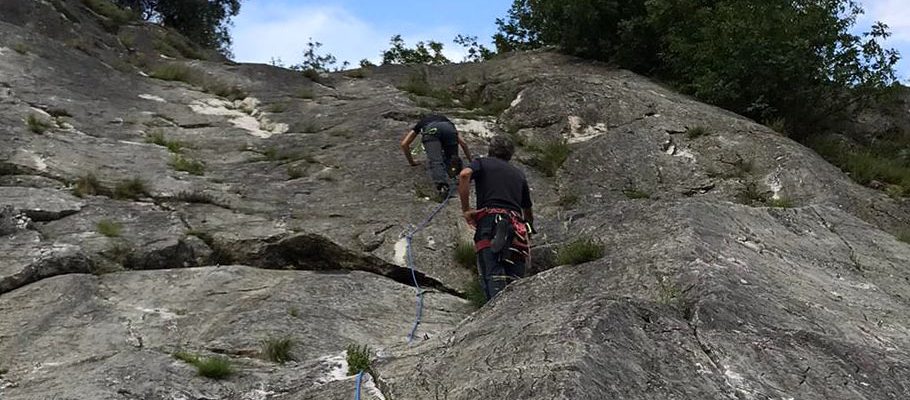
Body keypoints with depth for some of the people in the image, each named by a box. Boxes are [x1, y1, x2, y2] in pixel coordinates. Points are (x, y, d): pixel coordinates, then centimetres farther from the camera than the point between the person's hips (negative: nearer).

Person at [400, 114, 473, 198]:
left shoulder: (420, 124, 43)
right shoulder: (448, 122, 46)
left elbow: (404, 144, 35)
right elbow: (463, 143, 43)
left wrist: (411, 162, 45)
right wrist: (472, 160, 49)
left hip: (431, 130, -2)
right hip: (449, 129, 2)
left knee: (434, 161, -14)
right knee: (451, 158, 19)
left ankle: (443, 185, -42)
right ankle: (453, 162, -16)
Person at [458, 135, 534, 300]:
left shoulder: (482, 162, 19)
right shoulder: (519, 174, 31)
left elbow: (464, 174, -5)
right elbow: (528, 211, 38)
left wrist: (465, 209, -1)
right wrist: (529, 228, 57)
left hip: (489, 221, -4)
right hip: (517, 228, 4)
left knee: (493, 276, -17)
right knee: (515, 282, 0)